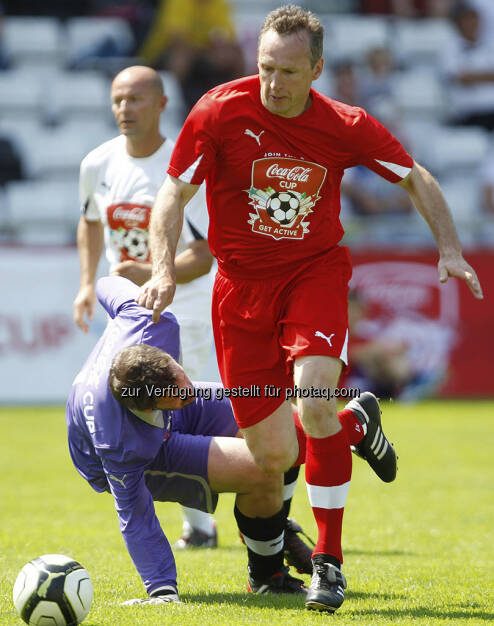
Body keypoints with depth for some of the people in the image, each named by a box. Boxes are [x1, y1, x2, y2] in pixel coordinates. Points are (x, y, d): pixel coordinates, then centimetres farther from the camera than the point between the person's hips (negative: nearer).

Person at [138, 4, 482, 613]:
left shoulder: (345, 127, -11)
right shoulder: (220, 111, -14)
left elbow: (416, 178, 6)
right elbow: (174, 194, -6)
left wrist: (449, 249, -3)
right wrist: (164, 271, -19)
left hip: (317, 271, 0)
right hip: (243, 283, 1)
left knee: (313, 399, -26)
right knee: (273, 456, -4)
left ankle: (329, 562, -13)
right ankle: (354, 427, 34)